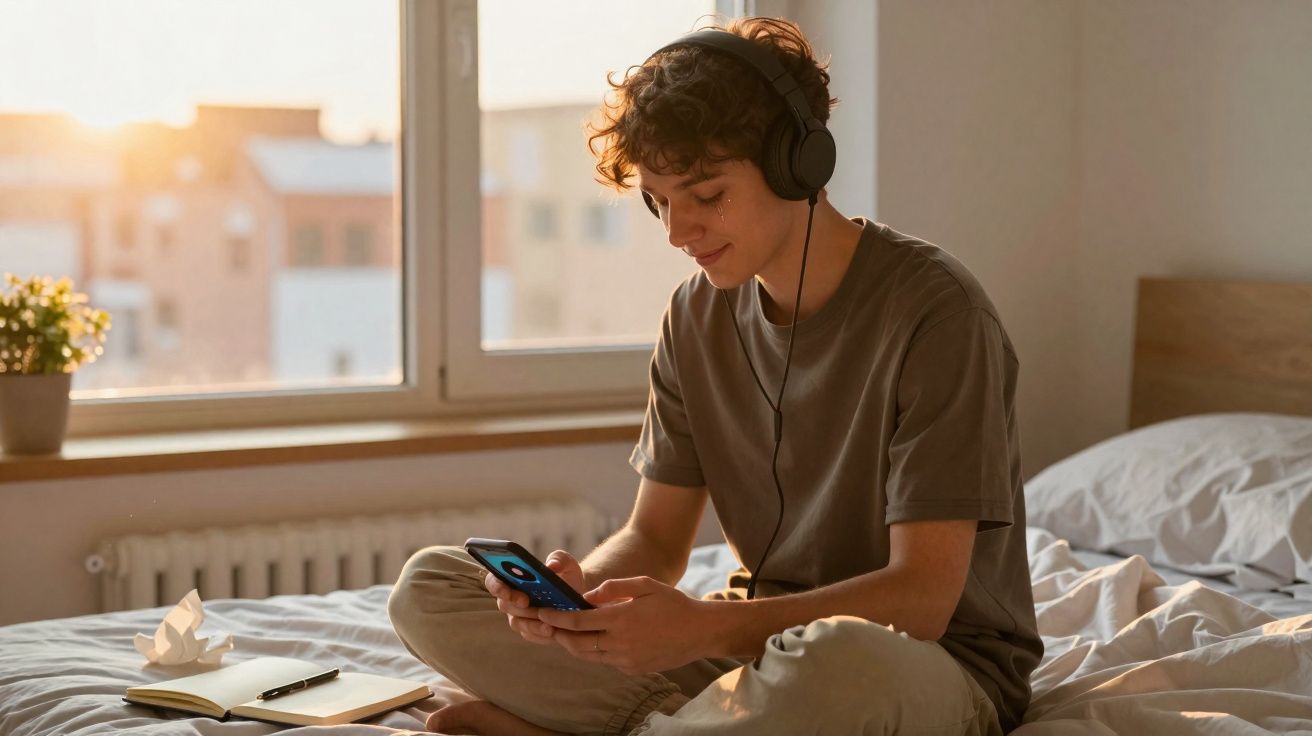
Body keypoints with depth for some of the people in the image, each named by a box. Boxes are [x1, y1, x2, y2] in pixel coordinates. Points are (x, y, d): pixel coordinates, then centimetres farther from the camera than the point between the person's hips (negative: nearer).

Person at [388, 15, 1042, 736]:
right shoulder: (697, 314, 4)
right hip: (761, 641, 6)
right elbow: (655, 538, 6)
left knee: (839, 657, -44)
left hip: (939, 665, -5)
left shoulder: (933, 311, -18)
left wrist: (705, 628, -34)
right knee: (427, 585, -2)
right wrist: (579, 586, -18)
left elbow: (923, 596, -22)